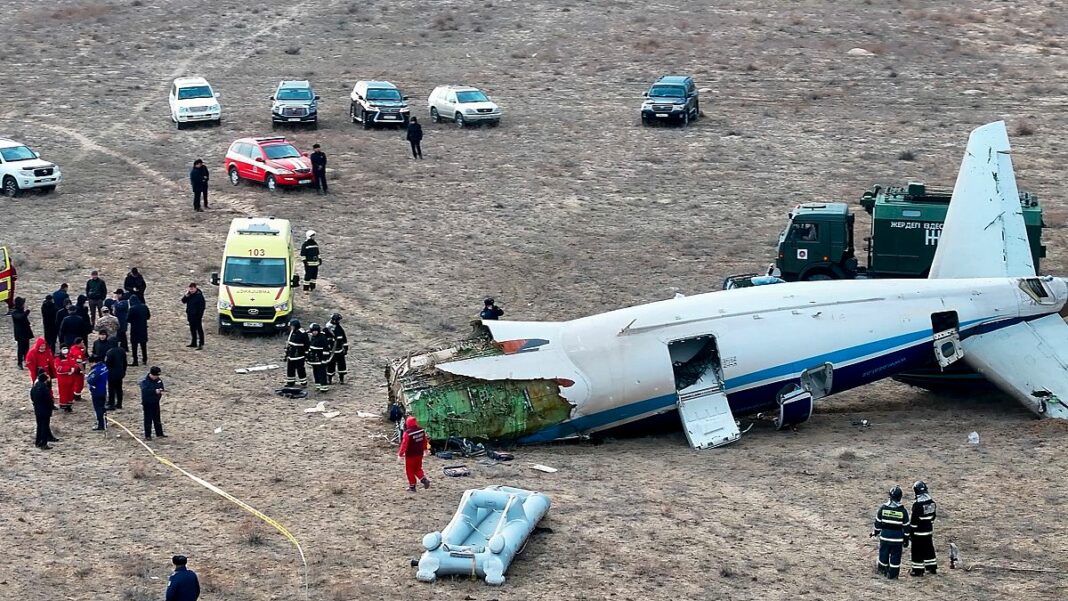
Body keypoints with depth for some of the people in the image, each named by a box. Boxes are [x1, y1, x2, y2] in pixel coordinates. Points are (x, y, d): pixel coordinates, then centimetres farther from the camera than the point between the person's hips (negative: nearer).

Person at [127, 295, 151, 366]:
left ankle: (135, 361, 3)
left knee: (134, 345, 3)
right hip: (143, 328, 6)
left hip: (135, 329, -6)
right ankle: (145, 359, 26)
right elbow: (148, 316, 8)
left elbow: (128, 320, -16)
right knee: (143, 344, 19)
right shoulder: (144, 307, -2)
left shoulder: (132, 308, -19)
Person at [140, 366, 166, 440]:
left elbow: (161, 388, 14)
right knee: (148, 420, -1)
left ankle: (159, 433, 25)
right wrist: (155, 391, -38)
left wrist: (162, 390, -10)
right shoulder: (145, 381, -17)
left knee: (157, 419, 16)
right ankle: (147, 435, 6)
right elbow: (145, 391, -32)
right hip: (148, 403, -6)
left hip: (156, 402, 6)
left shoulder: (159, 380, 2)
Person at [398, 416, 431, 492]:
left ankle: (412, 486, 13)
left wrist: (401, 453, -9)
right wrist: (425, 449, 29)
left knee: (410, 470, 9)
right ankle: (424, 479, 0)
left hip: (410, 455, -6)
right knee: (418, 468, 21)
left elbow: (404, 444, -20)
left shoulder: (407, 433, -22)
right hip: (419, 454, 6)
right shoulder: (422, 431, -3)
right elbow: (425, 441, 11)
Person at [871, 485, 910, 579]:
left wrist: (876, 532, 18)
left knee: (884, 553, 16)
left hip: (885, 536, 1)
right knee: (895, 556, 6)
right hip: (897, 538, -1)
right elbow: (906, 526, -3)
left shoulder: (883, 507, -6)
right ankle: (893, 574, 8)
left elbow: (878, 521, 3)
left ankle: (883, 570, 27)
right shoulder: (903, 510, -8)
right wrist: (906, 539, 6)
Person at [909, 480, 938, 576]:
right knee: (929, 549, 18)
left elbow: (914, 520, -18)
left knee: (917, 551, 1)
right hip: (929, 530, 7)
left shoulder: (917, 504, -21)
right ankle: (932, 568, 26)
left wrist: (911, 533, -10)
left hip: (919, 532, -7)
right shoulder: (931, 502, 2)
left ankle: (918, 570, 5)